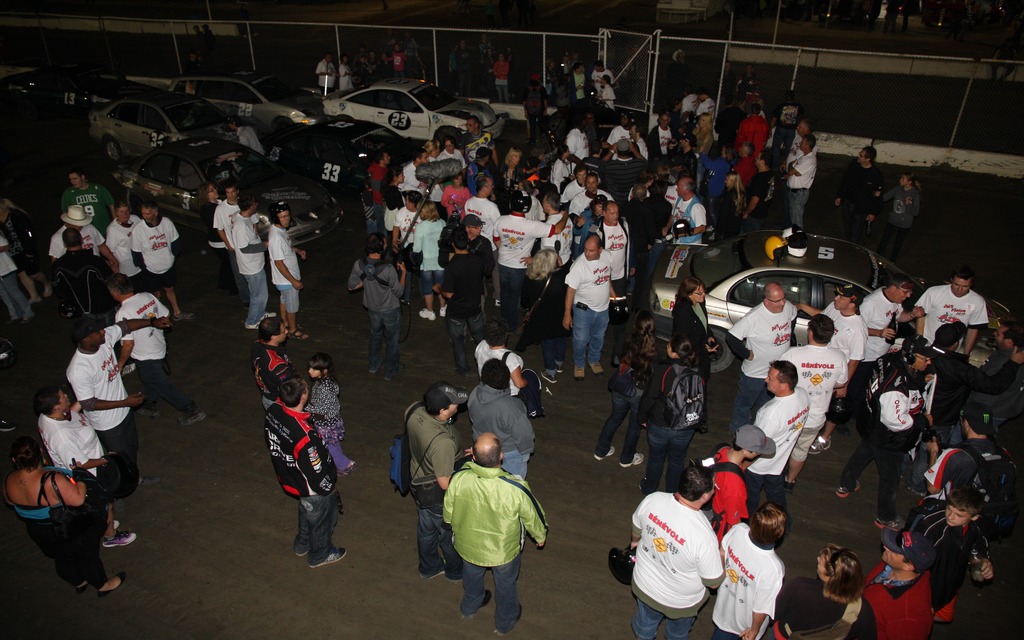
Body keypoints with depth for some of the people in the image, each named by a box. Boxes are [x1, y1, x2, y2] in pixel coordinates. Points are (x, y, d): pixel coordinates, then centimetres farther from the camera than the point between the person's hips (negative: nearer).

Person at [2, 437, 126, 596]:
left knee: (61, 559, 32)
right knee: (87, 557, 22)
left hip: (38, 532, 6)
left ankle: (78, 583, 56)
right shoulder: (52, 481, -42)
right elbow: (78, 499, -35)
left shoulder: (9, 481, -21)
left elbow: (10, 501, 0)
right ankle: (103, 585, 44)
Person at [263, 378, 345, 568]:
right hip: (313, 488, -7)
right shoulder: (305, 435, -43)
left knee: (306, 512, 34)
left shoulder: (273, 411, -20)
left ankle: (302, 545, 58)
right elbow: (315, 470, -30)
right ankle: (320, 555, 48)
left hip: (289, 478, 7)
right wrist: (329, 488, -10)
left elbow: (270, 440, 1)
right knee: (320, 520, 22)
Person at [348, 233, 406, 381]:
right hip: (390, 310, -5)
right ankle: (390, 371, 37)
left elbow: (351, 286, -5)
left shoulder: (358, 265, -19)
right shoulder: (388, 270, -34)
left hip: (373, 308, 5)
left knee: (375, 334, 30)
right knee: (392, 340, 18)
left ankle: (374, 364, 49)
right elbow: (399, 291, -20)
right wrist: (403, 272, -9)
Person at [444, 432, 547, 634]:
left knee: (472, 576, 35)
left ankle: (469, 607, 64)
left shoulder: (458, 479, -31)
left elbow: (448, 515, -12)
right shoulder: (516, 489, -38)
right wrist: (541, 536, 5)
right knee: (505, 585, 29)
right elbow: (533, 517, -18)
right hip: (503, 552, -2)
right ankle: (504, 622, 56)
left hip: (468, 546, 2)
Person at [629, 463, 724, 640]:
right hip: (680, 602, -3)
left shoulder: (652, 500, -28)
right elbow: (714, 582, -23)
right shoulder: (704, 535, -41)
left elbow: (636, 529, -3)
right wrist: (723, 558, -3)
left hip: (643, 585, 3)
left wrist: (636, 540, 20)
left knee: (645, 622, 36)